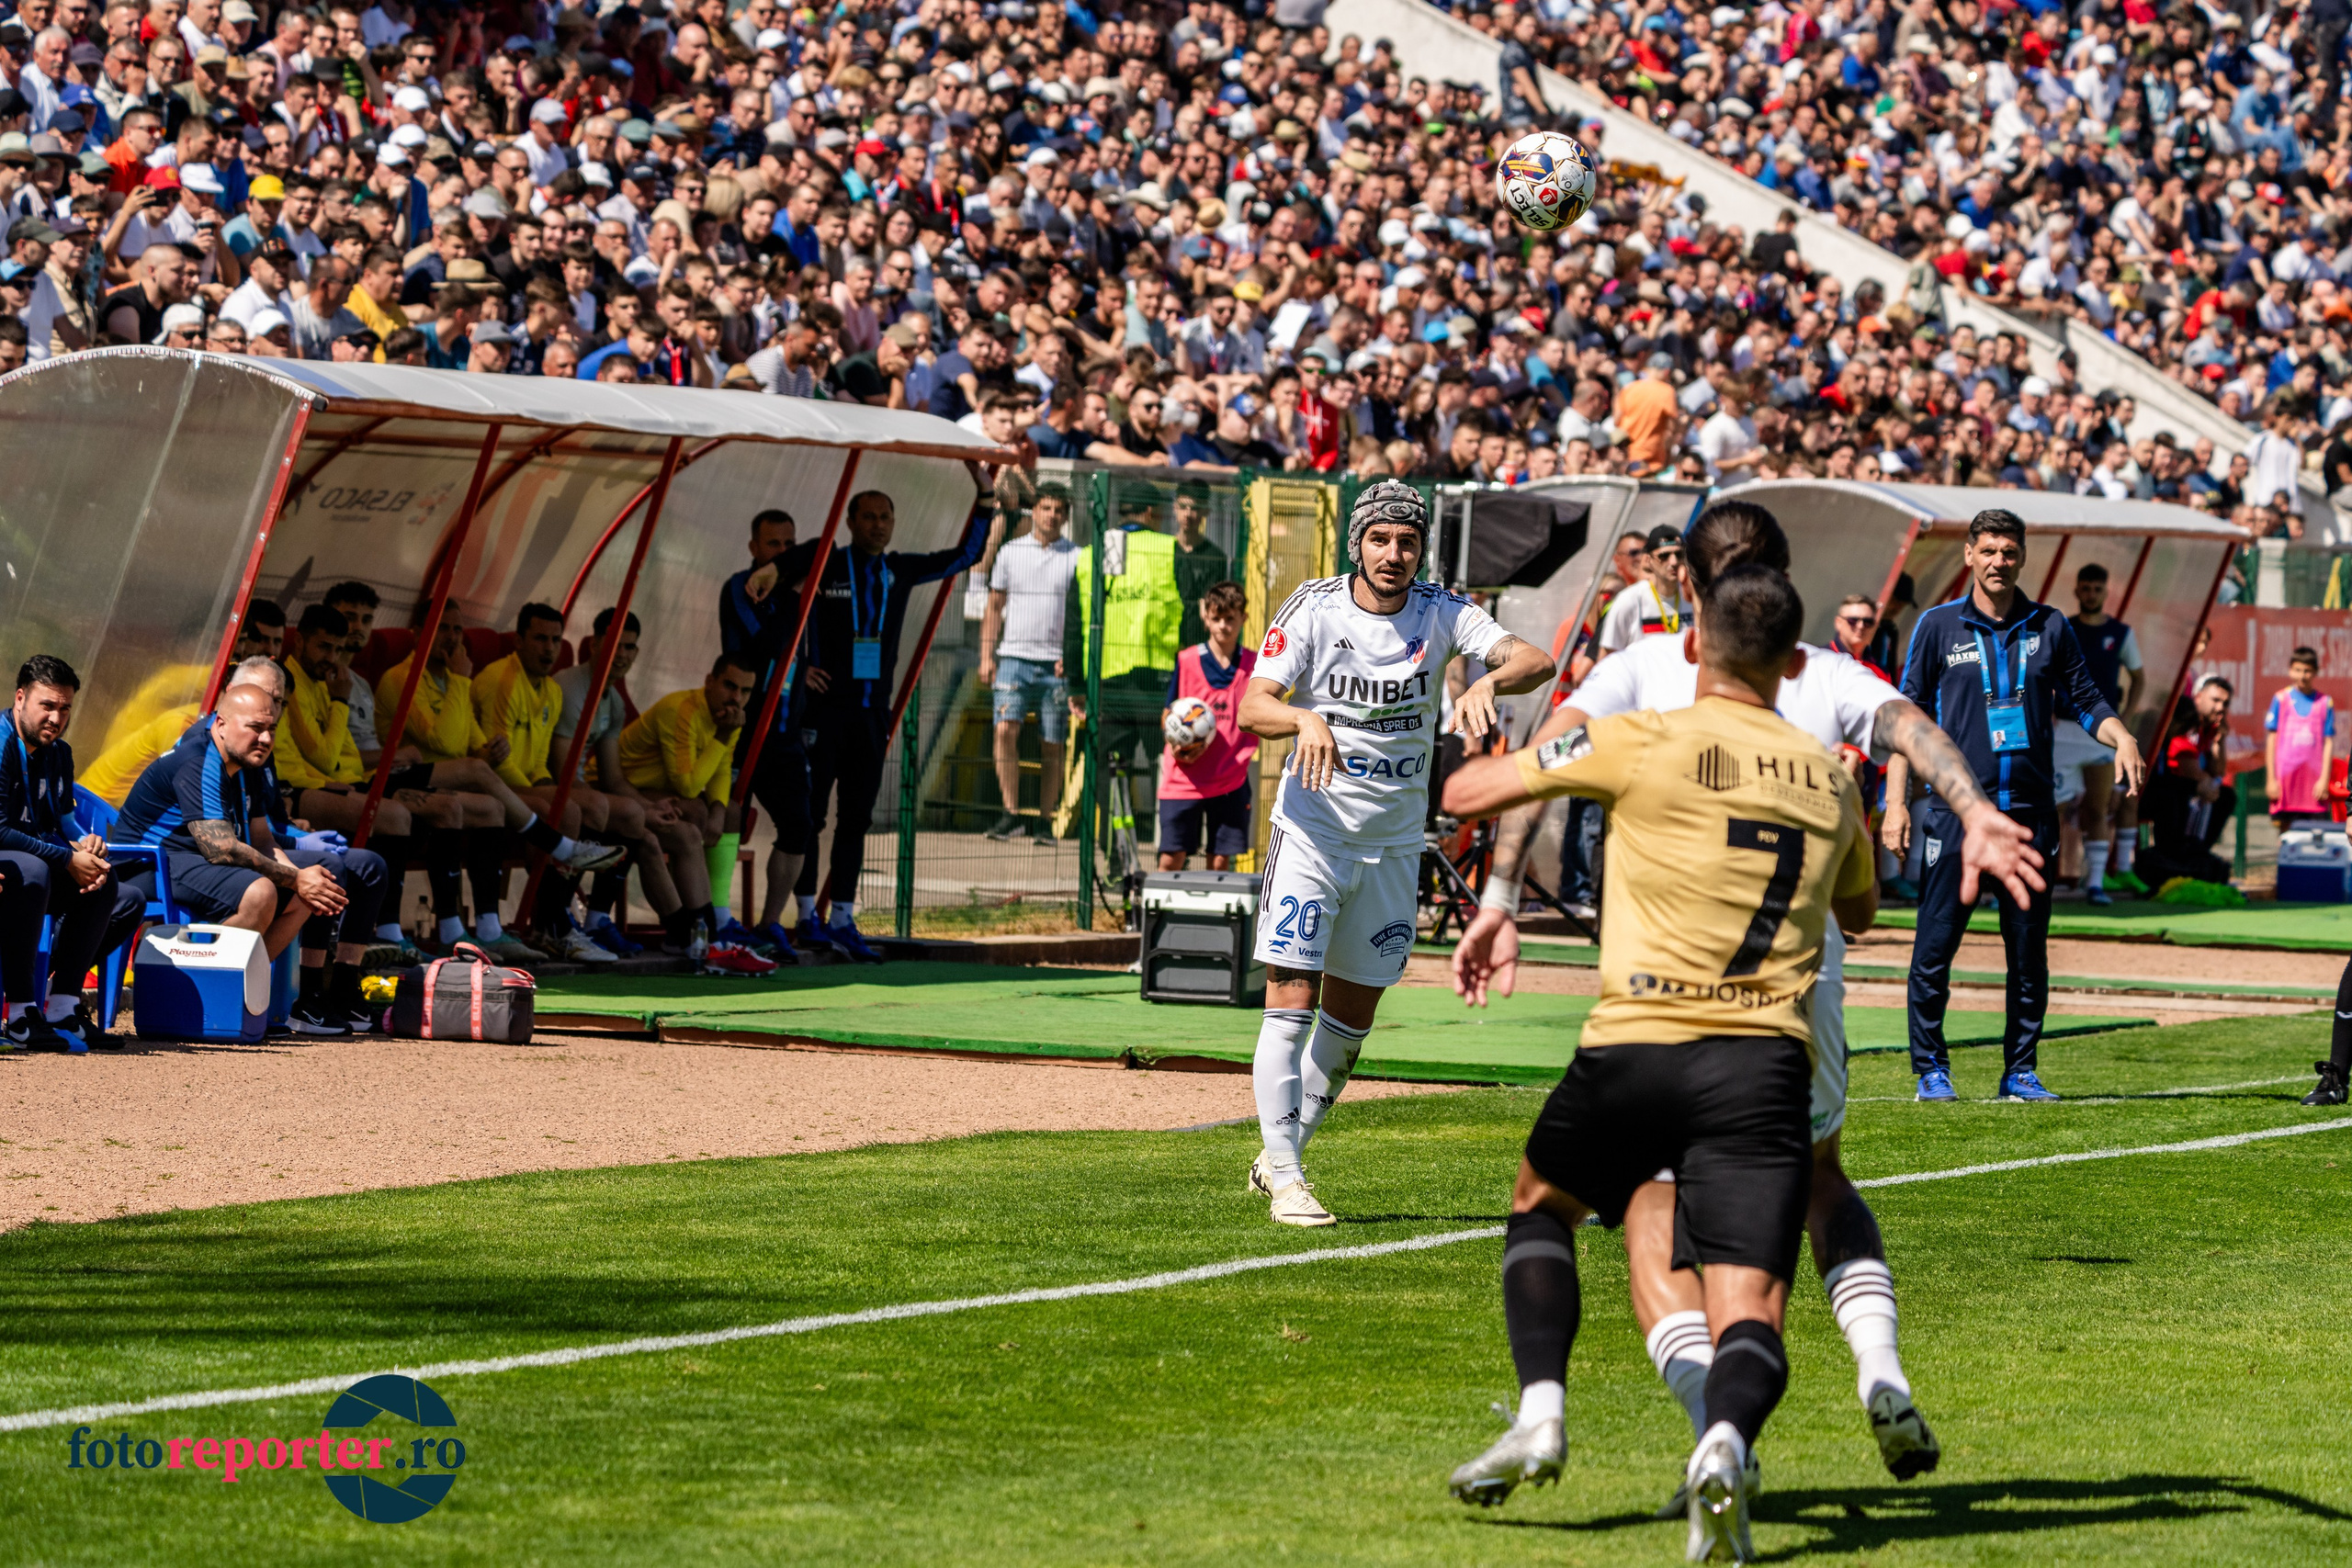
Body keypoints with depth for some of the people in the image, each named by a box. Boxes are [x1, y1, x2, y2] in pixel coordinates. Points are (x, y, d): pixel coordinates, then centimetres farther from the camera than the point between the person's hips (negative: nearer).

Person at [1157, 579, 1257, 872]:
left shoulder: (1253, 665, 4)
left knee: (1221, 861, 1)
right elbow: (1169, 714, 9)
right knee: (1171, 859, -4)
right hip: (1184, 780, -1)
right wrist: (1175, 746, -10)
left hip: (1231, 781, 1)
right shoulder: (1187, 661, 1)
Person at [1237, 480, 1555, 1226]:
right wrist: (1307, 719, -39)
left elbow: (1536, 661, -16)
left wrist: (1487, 681, -38)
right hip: (1313, 832, -3)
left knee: (1353, 1011, 10)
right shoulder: (1315, 610, -9)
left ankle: (1279, 1156, 25)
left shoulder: (1441, 612, -3)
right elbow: (1253, 707, -18)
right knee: (1291, 1002, -11)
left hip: (1395, 841, 3)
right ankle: (1285, 1175, -8)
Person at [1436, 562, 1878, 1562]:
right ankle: (1726, 1444, -36)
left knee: (1540, 1205, 27)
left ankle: (1540, 1414, 9)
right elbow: (1860, 912, 32)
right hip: (1767, 1065, 2)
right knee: (1750, 1315, -3)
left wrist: (1550, 754, 28)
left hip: (1637, 1047, -2)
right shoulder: (1828, 779, 12)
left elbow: (1465, 793, 7)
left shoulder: (1642, 743, -2)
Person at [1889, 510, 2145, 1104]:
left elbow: (2085, 701, 14)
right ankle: (1931, 1068, 3)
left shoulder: (2050, 628, 11)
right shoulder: (1938, 626, 4)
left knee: (2029, 951, 3)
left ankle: (2020, 1071, 10)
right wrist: (1896, 803, -4)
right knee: (1936, 943, -5)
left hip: (2030, 810, 2)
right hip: (1956, 807, -2)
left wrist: (2121, 738, -8)